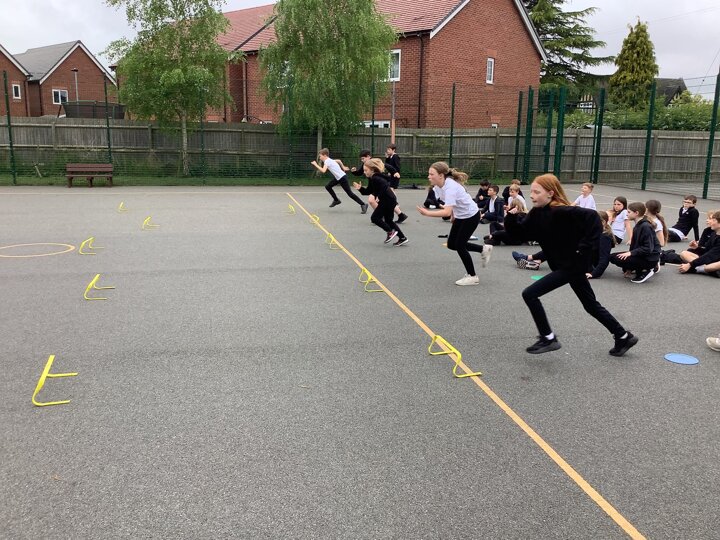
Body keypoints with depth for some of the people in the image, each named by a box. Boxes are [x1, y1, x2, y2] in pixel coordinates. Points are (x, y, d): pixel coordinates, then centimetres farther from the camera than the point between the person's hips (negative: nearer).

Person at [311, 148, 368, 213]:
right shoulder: (329, 160, 11)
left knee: (350, 193, -7)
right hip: (338, 178, 10)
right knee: (328, 187, 11)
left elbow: (323, 171, -32)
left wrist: (315, 165, -22)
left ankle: (363, 205, -3)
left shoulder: (327, 161, -16)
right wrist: (343, 167, 35)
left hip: (342, 178, -10)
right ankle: (336, 200, 24)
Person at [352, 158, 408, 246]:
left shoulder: (376, 178, -18)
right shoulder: (372, 179, 13)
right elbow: (368, 191, 17)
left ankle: (390, 232, 1)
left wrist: (379, 197, -24)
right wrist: (360, 188, 3)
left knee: (375, 217, -3)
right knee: (388, 220, 18)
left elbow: (385, 185, -31)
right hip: (390, 200, 11)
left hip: (387, 200, -11)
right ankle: (402, 238, 20)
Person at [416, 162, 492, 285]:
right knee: (451, 244, 9)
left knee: (459, 245, -6)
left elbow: (447, 212, -45)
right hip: (460, 216, 9)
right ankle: (483, 249, 26)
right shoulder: (438, 186, -8)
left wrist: (427, 213, -47)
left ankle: (472, 277, 10)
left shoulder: (450, 187, -34)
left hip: (471, 216, -9)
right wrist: (453, 215, 19)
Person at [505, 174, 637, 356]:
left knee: (530, 294, -12)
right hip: (565, 264, 9)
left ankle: (548, 339, -1)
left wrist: (583, 248, -26)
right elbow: (521, 231, 4)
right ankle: (624, 337, 34)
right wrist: (511, 217, -15)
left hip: (573, 264, -9)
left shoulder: (561, 211, -24)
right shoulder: (536, 213, 1)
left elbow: (592, 217, -29)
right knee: (591, 305, 20)